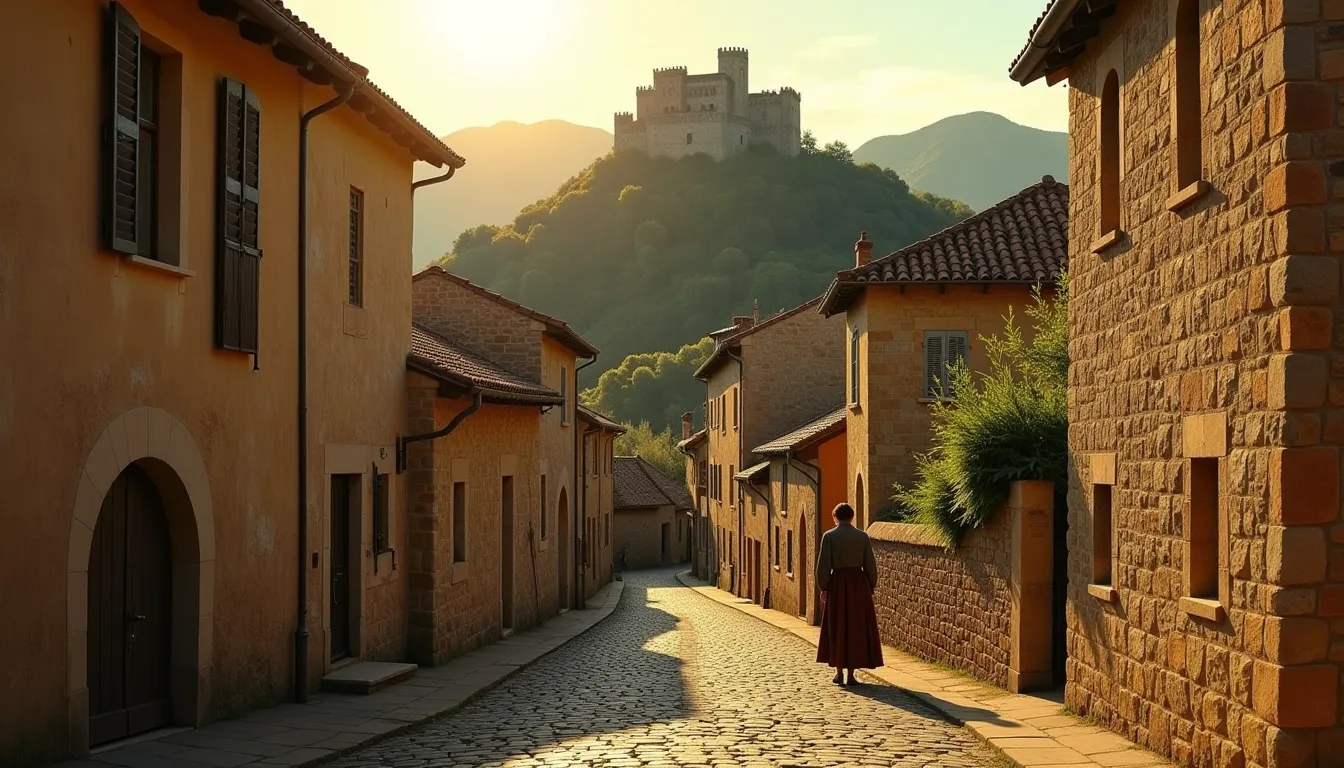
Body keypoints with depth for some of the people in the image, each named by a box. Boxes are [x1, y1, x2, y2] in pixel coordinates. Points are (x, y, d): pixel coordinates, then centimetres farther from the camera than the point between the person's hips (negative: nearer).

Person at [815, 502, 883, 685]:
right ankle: (851, 675, 4)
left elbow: (824, 565, -7)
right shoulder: (862, 536, 0)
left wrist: (823, 588, 2)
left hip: (837, 583, -1)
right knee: (856, 628, 6)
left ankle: (839, 673, 12)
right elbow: (870, 565, 3)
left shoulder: (829, 536, -5)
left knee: (837, 628, 11)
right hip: (859, 584, 1)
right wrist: (870, 588, 13)